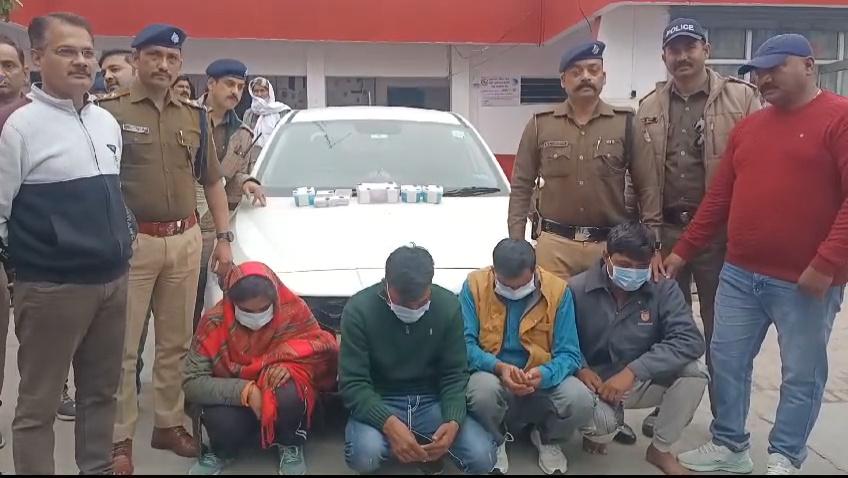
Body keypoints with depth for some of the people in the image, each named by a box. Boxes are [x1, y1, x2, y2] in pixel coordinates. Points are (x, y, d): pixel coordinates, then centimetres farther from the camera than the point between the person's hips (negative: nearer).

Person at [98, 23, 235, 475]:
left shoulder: (194, 116, 12)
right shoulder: (109, 111, -3)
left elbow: (212, 181, 17)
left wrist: (224, 238, 10)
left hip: (186, 240, 5)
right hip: (130, 242, -4)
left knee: (176, 343, 12)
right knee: (123, 347, 1)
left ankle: (169, 424, 27)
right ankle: (120, 438, 14)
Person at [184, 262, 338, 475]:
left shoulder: (294, 310, -15)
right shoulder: (214, 324, -15)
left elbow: (323, 351, -9)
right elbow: (192, 383, -18)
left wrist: (291, 365, -30)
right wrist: (245, 391, -31)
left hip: (283, 403, 0)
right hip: (236, 402, 0)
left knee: (289, 395, -35)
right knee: (221, 421, -33)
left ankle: (291, 446, 0)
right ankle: (220, 453, 7)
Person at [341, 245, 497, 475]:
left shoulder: (448, 305, -10)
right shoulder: (359, 309, -17)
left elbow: (455, 375, -5)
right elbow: (353, 383, -18)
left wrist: (453, 421, -25)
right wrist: (389, 423, -35)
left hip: (433, 402, 2)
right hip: (380, 404, -1)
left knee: (482, 456, -21)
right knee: (364, 454, -33)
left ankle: (428, 450, 11)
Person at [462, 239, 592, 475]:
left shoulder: (558, 290, -9)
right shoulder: (474, 285, -11)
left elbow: (569, 354, -11)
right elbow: (465, 344, -15)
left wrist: (544, 374, -32)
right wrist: (499, 367, -33)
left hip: (542, 382, 1)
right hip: (493, 377, -1)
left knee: (581, 401, -28)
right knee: (483, 390, -36)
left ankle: (547, 439, 11)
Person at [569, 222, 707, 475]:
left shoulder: (664, 289, -9)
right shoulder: (577, 290, -13)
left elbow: (690, 341, -21)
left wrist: (633, 371, -30)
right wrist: (580, 369, -28)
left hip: (642, 383, 3)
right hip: (594, 382, -3)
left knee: (694, 372, -24)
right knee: (601, 421, -36)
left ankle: (660, 449, 0)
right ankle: (596, 434, 8)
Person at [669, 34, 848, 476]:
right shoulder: (747, 127, 13)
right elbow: (719, 197, 15)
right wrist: (683, 251, 12)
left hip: (806, 281, -6)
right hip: (739, 275, 6)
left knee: (802, 374, 8)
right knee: (727, 362, 11)